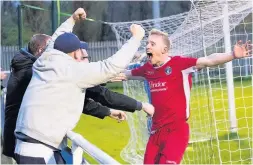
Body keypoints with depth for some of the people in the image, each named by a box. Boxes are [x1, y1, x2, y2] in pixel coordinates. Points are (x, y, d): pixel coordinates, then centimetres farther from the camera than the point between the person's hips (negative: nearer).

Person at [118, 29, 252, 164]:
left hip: (177, 130, -7)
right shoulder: (147, 69, 8)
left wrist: (232, 55, -37)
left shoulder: (179, 63, -11)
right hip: (156, 130, 7)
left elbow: (208, 61, -23)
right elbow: (127, 74, 28)